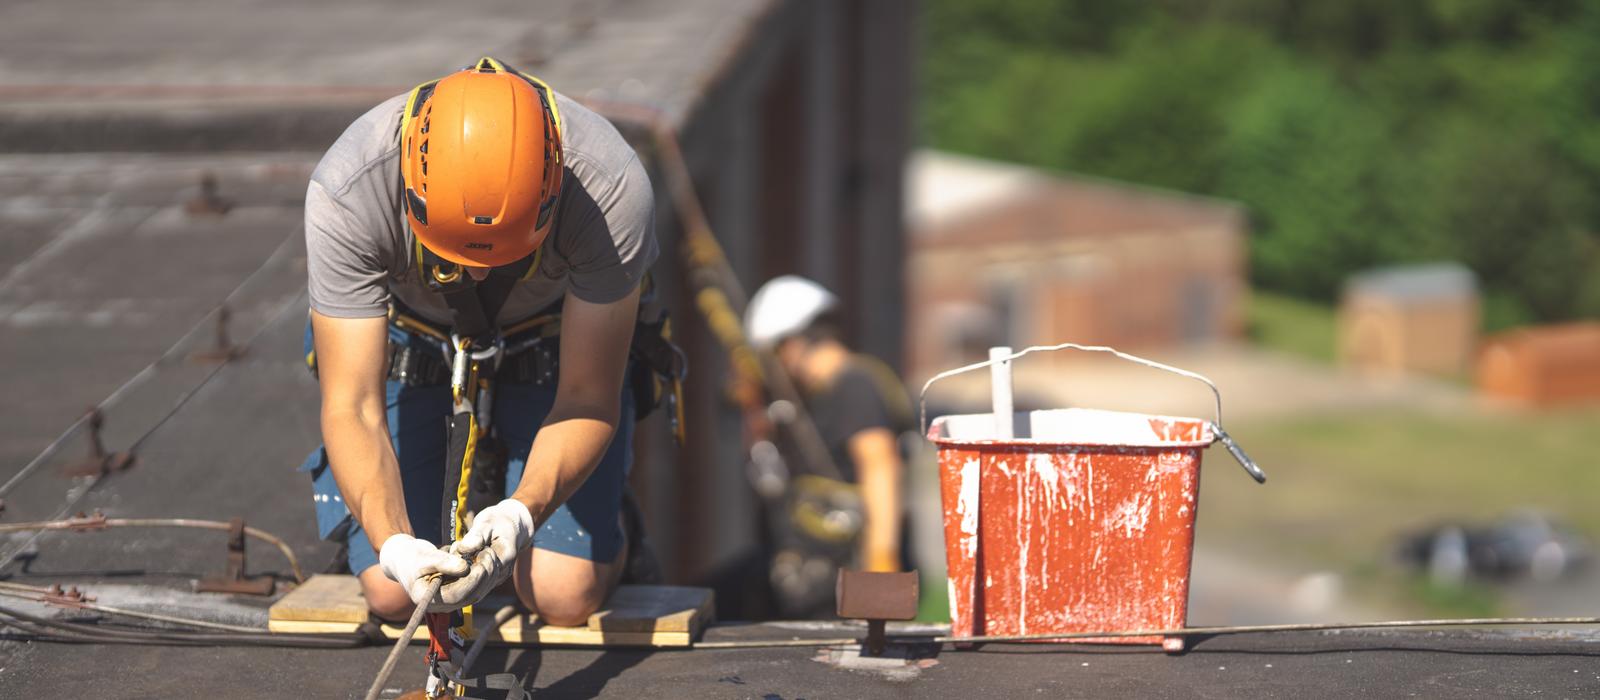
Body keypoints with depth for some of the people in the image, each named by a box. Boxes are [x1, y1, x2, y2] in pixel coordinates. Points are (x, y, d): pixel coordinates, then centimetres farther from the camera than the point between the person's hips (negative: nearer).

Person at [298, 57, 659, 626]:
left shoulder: (613, 188, -38)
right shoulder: (347, 192, -38)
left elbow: (587, 398, -29)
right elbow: (351, 408, -33)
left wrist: (523, 514, -46)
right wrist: (394, 544, -50)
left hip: (555, 345, 0)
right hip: (409, 342, 1)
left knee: (564, 597, -12)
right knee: (395, 594, -10)